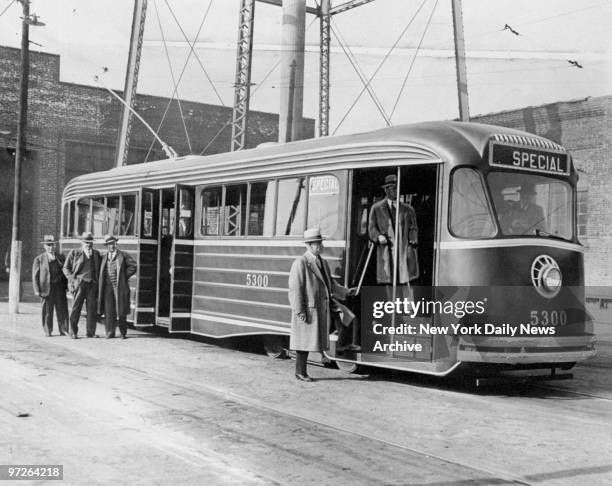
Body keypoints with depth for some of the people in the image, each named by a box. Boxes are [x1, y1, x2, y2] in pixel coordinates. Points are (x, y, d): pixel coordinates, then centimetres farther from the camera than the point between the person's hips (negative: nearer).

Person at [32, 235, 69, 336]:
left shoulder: (61, 257, 11)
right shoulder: (39, 259, 3)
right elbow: (35, 276, 1)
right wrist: (37, 290, -5)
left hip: (60, 287, 2)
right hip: (46, 288, -2)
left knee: (62, 310, 1)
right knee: (47, 311, 3)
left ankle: (63, 331, 8)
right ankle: (47, 331, 15)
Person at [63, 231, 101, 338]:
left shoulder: (96, 254, 15)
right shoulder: (74, 253, 6)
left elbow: (99, 269, 21)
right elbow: (66, 268, 7)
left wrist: (98, 281, 9)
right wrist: (72, 279, -4)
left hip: (92, 284, 3)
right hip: (79, 283, -3)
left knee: (92, 308, 1)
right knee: (76, 308, -2)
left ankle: (91, 332, 7)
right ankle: (73, 332, 5)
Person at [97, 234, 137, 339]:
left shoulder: (123, 256, 3)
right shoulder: (104, 257, 14)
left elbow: (133, 266, 1)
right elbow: (101, 272, 23)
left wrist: (124, 276, -3)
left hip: (120, 286, -3)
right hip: (108, 287, 3)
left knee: (121, 310, 0)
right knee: (108, 310, -2)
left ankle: (123, 333, 10)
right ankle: (110, 332, 5)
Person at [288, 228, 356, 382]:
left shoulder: (323, 263, 14)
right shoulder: (300, 263, -11)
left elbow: (330, 284, 21)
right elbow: (295, 288, -15)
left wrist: (346, 291, 9)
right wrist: (300, 311, -19)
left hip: (322, 308, 8)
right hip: (307, 309, -8)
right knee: (304, 339, -1)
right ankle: (300, 372, 10)